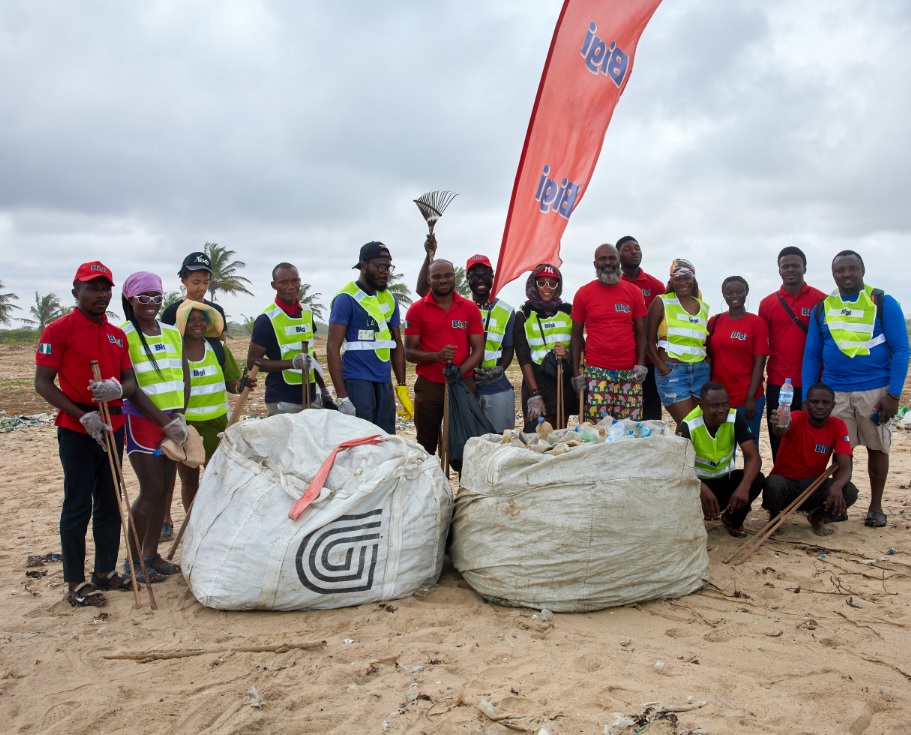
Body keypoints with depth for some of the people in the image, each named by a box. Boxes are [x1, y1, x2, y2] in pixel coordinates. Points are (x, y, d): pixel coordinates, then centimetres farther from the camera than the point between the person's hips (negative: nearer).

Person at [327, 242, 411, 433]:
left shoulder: (390, 299, 11)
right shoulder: (346, 299, -8)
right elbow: (333, 348, -11)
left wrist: (402, 387, 10)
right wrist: (341, 396, -17)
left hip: (384, 382, 6)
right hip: (357, 381, -6)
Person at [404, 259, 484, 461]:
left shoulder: (470, 308, 3)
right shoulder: (417, 309, 0)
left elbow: (478, 350, 1)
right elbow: (409, 352, -1)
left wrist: (459, 371, -17)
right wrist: (437, 356, -19)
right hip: (428, 385, -1)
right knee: (427, 446, 7)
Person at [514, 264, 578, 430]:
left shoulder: (568, 312, 8)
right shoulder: (524, 316, 2)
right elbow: (523, 358, -4)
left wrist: (568, 353, -12)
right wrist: (534, 395, -14)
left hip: (564, 384, 2)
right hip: (536, 384, -2)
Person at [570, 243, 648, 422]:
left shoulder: (634, 292, 8)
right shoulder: (583, 293, 4)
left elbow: (641, 333, 10)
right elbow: (577, 336, 7)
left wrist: (641, 364, -4)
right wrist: (576, 372, 1)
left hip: (629, 372, 1)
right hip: (596, 372, -1)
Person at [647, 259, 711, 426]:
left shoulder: (704, 307, 13)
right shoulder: (661, 302, -1)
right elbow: (649, 339, -4)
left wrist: (709, 362, 3)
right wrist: (662, 368, -14)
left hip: (701, 371, 5)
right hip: (672, 371, -5)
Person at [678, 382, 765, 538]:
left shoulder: (735, 418, -14)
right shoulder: (688, 426, -23)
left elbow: (754, 457, -22)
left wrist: (744, 486, -42)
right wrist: (702, 489, -53)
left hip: (725, 479, 3)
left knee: (757, 480, -27)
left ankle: (733, 520, 4)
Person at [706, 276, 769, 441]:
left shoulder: (757, 323, -3)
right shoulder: (714, 321, 6)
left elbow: (759, 363, -6)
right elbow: (710, 357, 10)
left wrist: (751, 398, -12)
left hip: (747, 399, -2)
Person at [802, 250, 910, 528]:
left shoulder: (884, 303, -2)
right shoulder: (822, 308, 6)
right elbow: (811, 355, 7)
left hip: (875, 391, -2)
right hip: (834, 393, 2)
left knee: (877, 447, 8)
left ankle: (876, 507, 22)